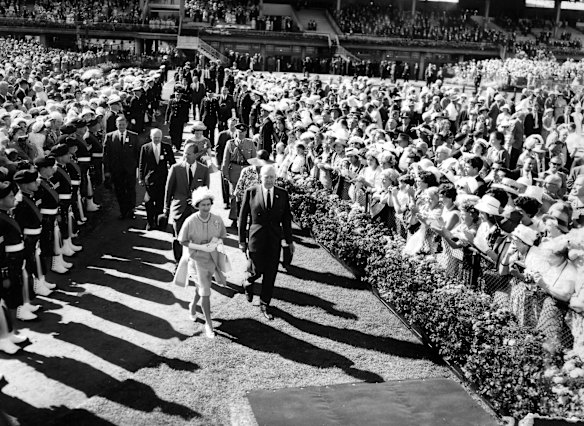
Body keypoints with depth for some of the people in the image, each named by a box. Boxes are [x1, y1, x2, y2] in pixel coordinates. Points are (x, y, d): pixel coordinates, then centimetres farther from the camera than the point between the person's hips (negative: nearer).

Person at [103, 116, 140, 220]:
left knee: (131, 190, 4)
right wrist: (107, 170, -4)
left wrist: (138, 166, -2)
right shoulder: (109, 137, 0)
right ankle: (123, 211, 21)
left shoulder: (134, 136, 1)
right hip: (116, 170, 1)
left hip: (130, 169, 0)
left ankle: (130, 210, 19)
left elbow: (138, 152, 4)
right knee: (119, 192, 9)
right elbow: (106, 154, 0)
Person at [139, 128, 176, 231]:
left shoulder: (167, 147, 3)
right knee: (149, 202, -2)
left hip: (163, 179, 1)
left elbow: (172, 163, 7)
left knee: (160, 201, 7)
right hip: (150, 179, -1)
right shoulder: (145, 148, 2)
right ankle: (150, 222, 8)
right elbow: (141, 164, 4)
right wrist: (141, 178, 1)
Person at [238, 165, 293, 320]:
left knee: (270, 274, 5)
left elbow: (286, 218, 7)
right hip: (256, 238, -2)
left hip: (275, 240, 2)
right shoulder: (251, 192, -5)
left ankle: (264, 304, 22)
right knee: (258, 270, 2)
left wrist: (288, 240, 8)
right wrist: (242, 240, -1)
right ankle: (248, 283, 38)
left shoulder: (282, 194, 1)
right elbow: (243, 217, -1)